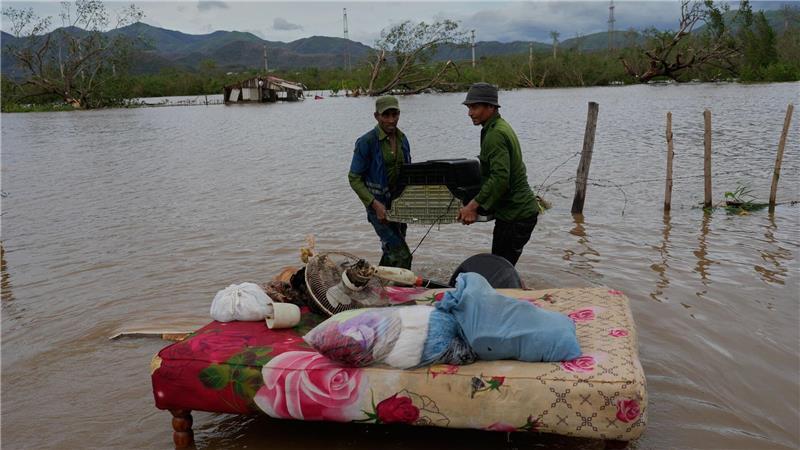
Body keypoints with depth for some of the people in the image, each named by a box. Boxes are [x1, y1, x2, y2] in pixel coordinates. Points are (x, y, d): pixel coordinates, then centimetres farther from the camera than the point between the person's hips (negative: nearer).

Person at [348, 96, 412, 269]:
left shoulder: (402, 139, 6)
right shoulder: (366, 142, -15)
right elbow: (354, 178, -13)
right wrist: (375, 204, -21)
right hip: (380, 206, -7)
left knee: (391, 252, 17)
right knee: (402, 256, -12)